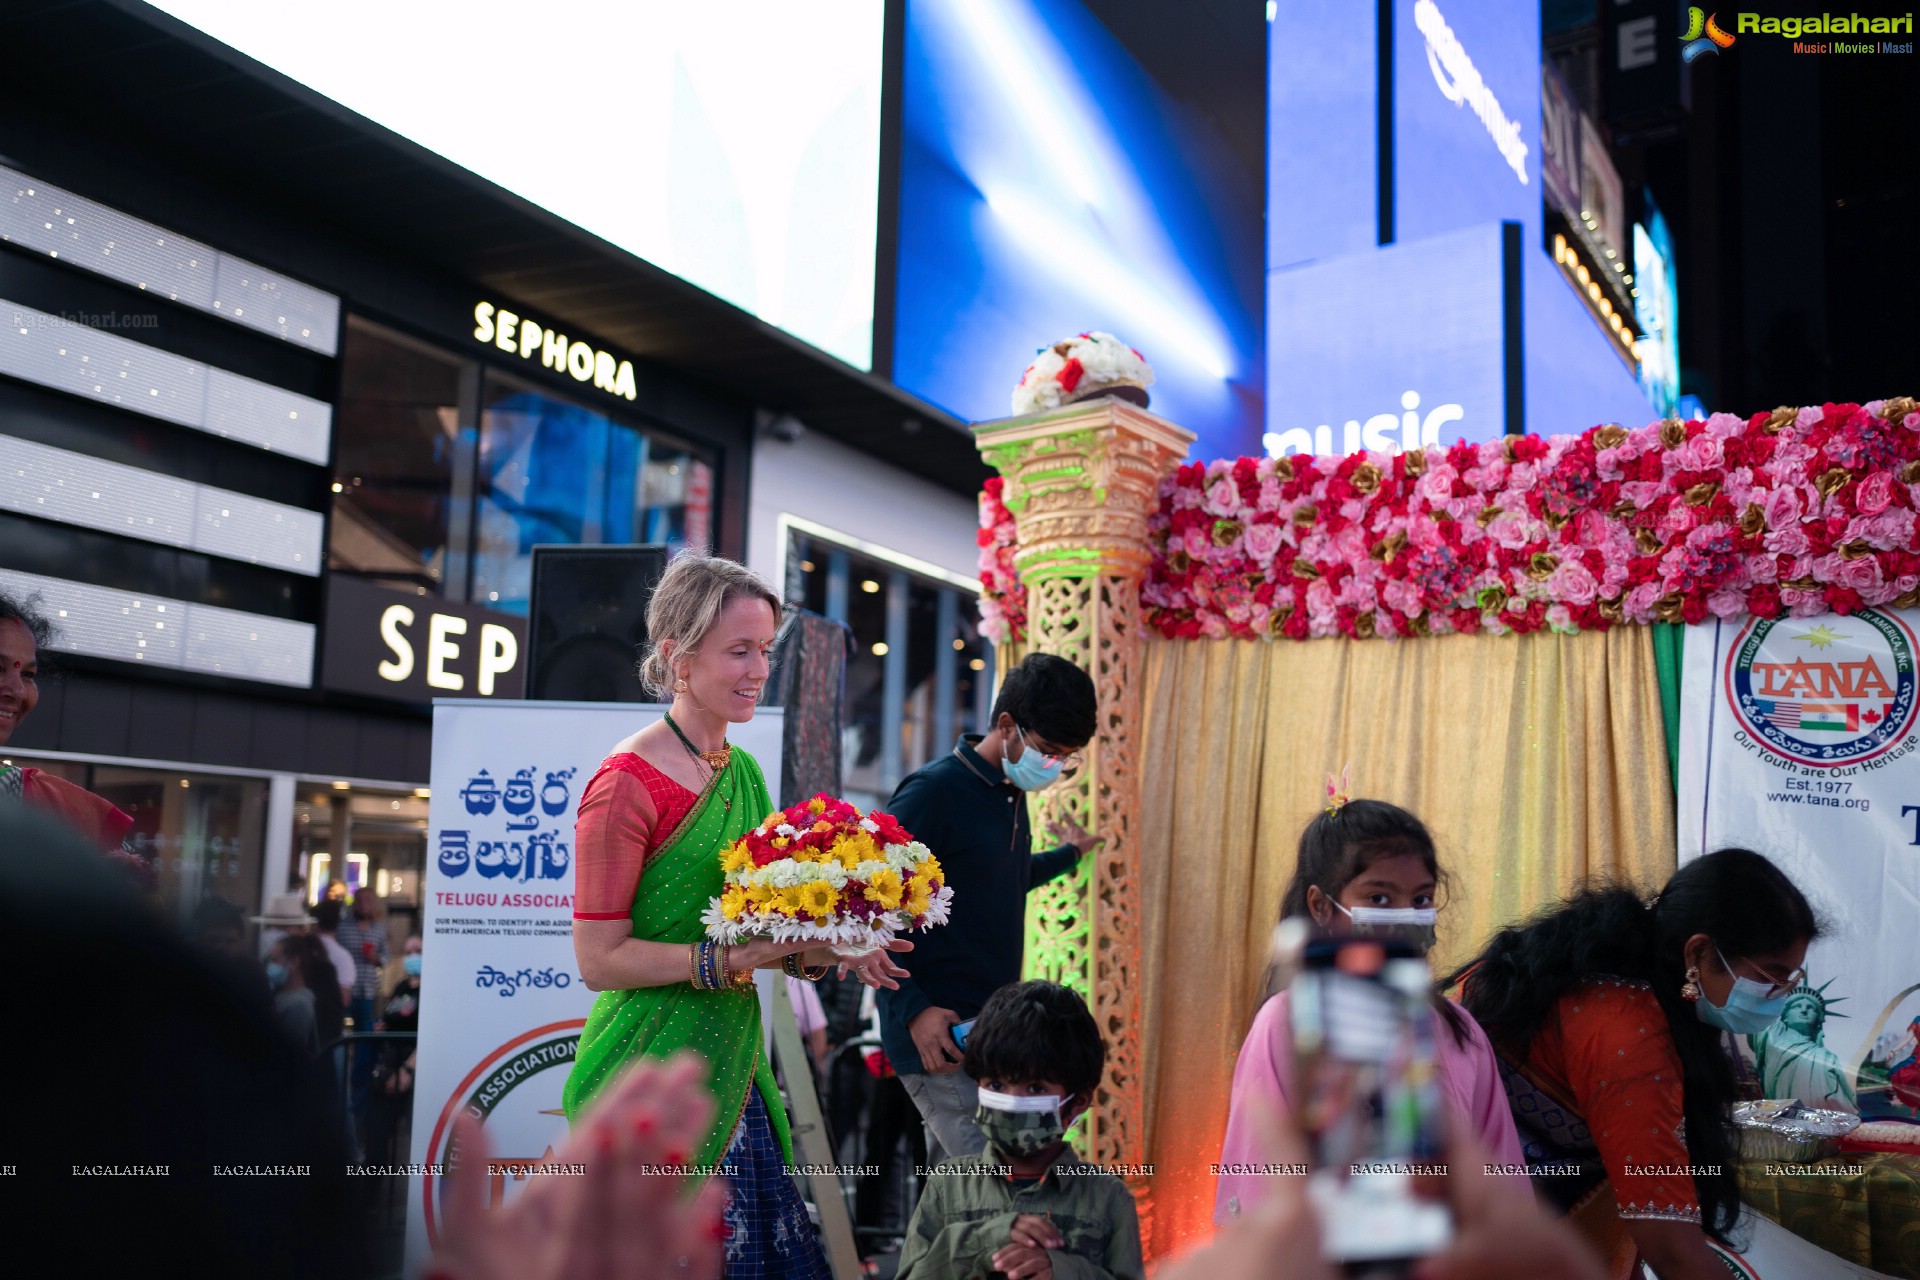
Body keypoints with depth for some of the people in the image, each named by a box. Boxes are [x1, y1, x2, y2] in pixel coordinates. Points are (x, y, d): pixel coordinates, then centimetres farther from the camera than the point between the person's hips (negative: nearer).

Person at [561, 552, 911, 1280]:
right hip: (651, 1074, -7)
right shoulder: (626, 784, -15)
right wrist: (732, 959, -21)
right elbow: (600, 960, -15)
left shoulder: (740, 771, 9)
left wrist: (816, 950, -1)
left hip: (730, 1064, 8)